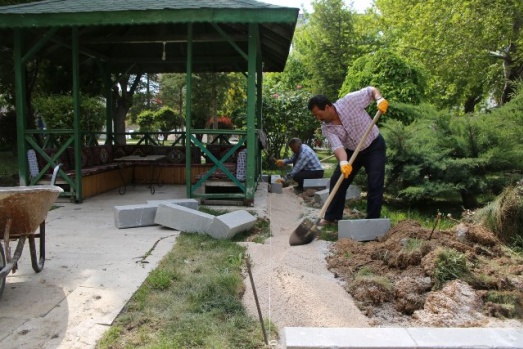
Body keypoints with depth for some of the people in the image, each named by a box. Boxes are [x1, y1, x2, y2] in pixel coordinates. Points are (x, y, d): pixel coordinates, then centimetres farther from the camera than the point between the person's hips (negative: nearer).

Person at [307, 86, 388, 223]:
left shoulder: (349, 101, -24)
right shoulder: (326, 128, -14)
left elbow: (371, 90, -11)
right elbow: (337, 146, -28)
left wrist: (379, 99, -32)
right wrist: (343, 162, -47)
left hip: (374, 146, -4)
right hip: (352, 151, 5)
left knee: (375, 184, -9)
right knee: (337, 181, 3)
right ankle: (331, 217, 16)